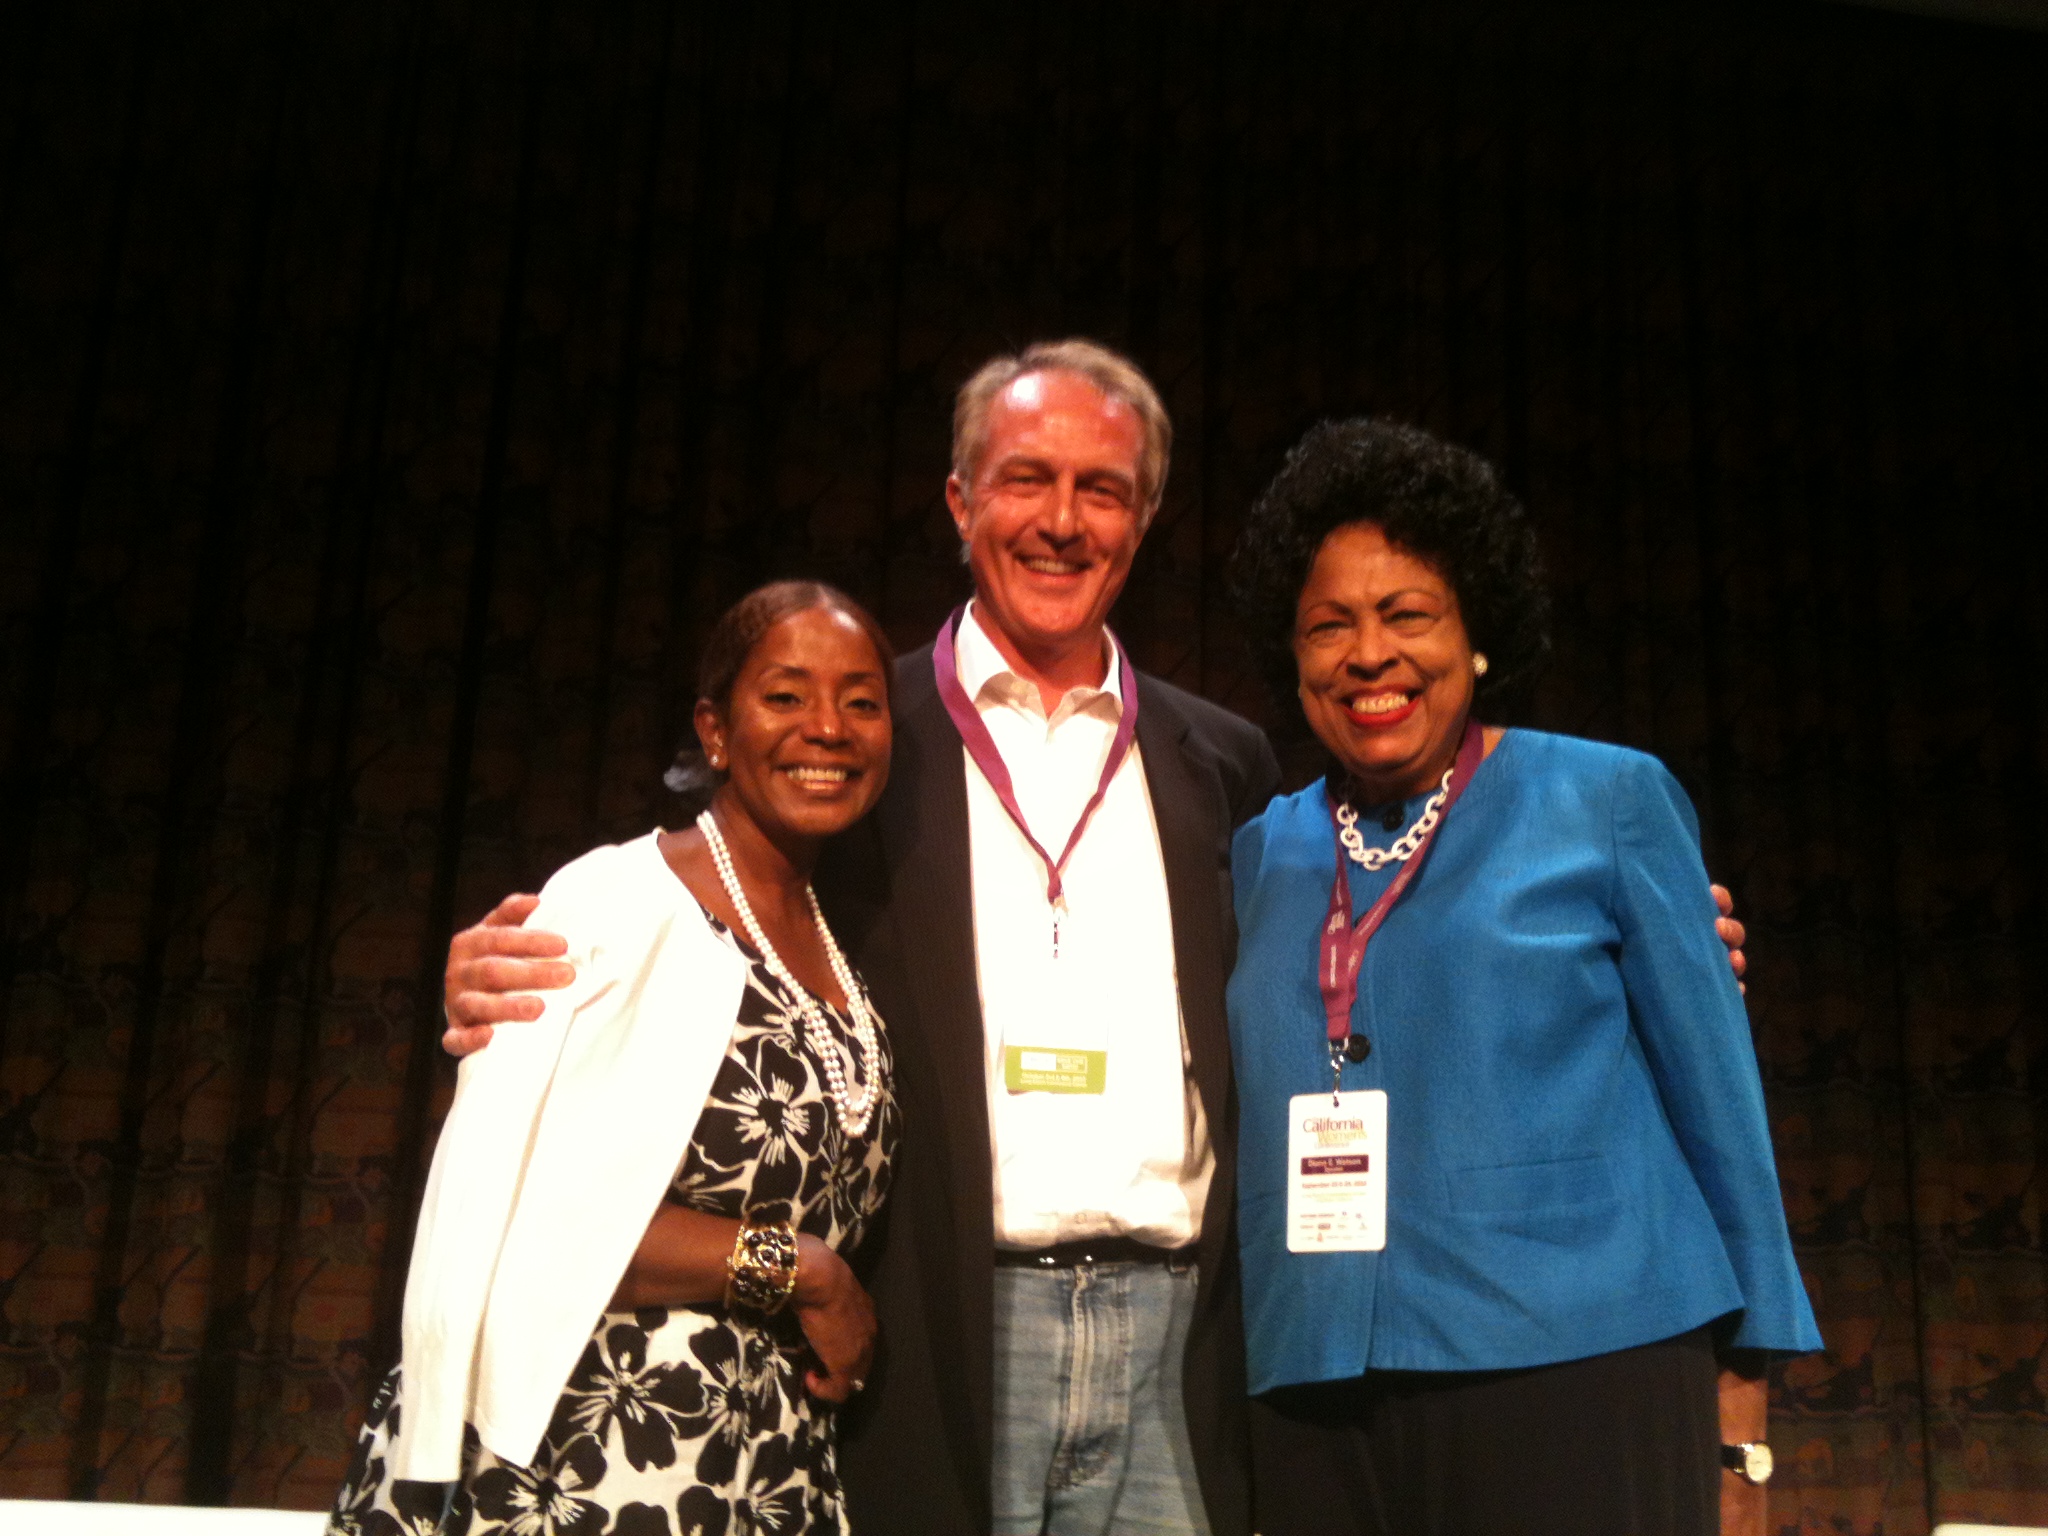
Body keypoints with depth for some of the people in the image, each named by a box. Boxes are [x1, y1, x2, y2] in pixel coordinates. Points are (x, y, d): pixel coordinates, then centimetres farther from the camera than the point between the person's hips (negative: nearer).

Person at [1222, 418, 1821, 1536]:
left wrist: (1739, 1436, 0)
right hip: (1316, 1407, 3)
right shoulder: (1263, 853, 9)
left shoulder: (1607, 801, 0)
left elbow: (1716, 1104, 2)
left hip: (1584, 1372, -3)